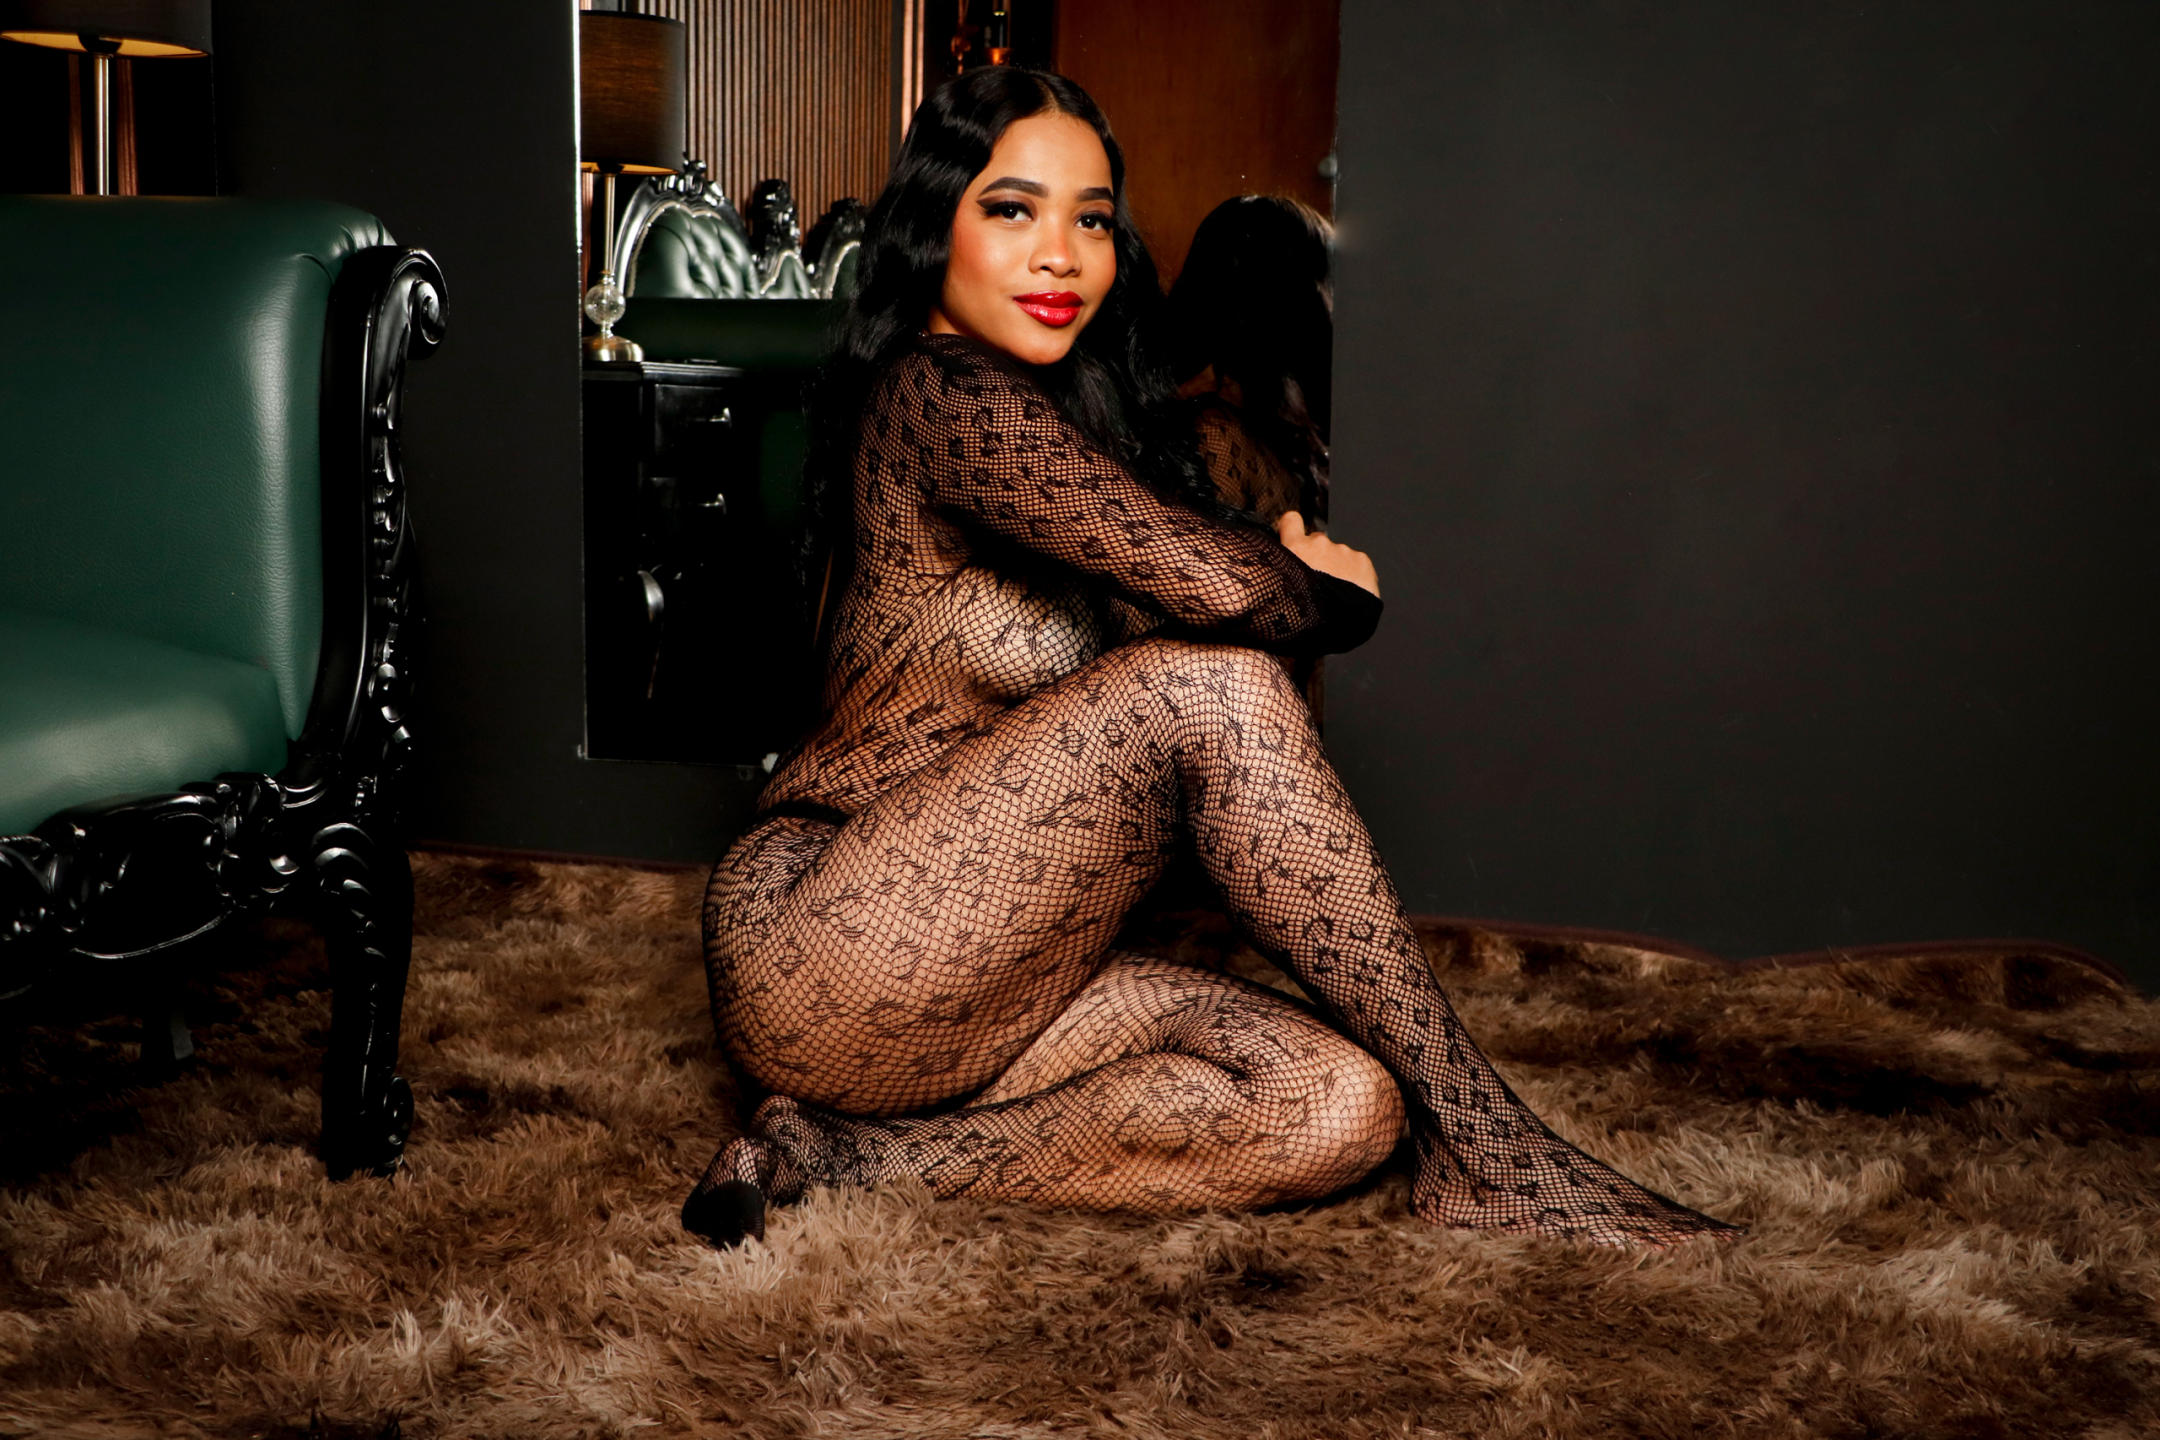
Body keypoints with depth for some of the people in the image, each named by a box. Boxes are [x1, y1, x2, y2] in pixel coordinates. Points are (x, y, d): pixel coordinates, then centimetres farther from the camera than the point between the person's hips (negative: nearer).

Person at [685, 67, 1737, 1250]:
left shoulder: (1059, 413, 18)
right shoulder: (944, 394, -13)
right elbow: (1218, 585, -25)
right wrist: (1335, 594, -3)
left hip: (975, 991, 9)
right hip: (819, 962, -9)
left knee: (1338, 1104, -12)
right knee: (1212, 685, -24)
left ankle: (856, 1153, -7)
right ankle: (1482, 1150, -18)